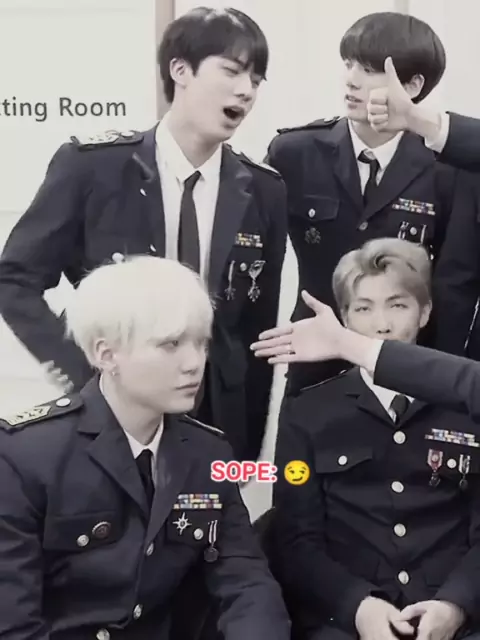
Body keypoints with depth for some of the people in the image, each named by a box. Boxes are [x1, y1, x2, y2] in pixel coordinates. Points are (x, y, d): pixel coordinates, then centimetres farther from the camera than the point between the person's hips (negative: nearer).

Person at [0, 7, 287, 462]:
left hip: (216, 423, 2)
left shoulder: (264, 194, 0)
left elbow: (257, 330, 5)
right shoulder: (91, 165, -9)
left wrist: (246, 452, 2)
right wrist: (84, 376, -14)